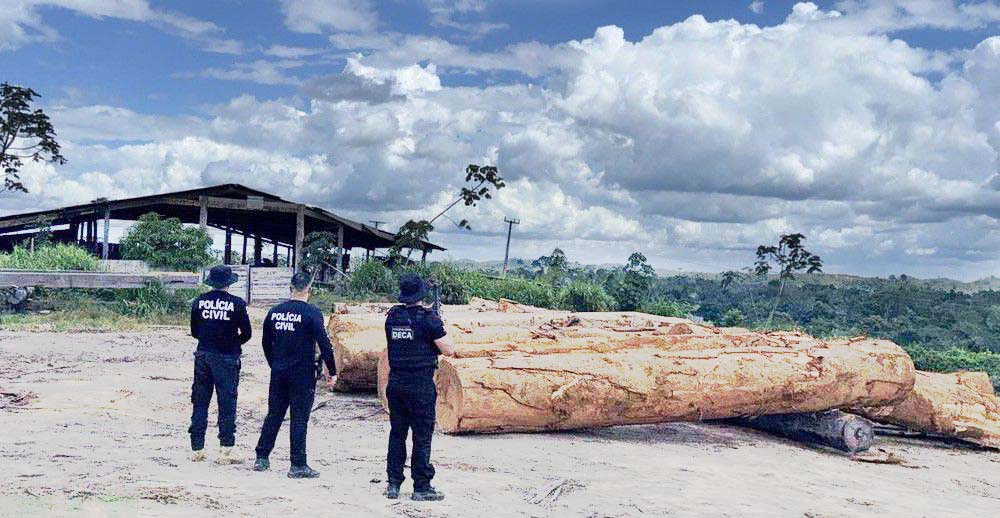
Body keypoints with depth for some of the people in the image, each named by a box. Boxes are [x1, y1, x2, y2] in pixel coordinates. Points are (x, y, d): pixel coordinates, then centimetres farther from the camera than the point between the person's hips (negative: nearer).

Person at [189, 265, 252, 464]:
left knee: (200, 403, 11)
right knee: (227, 404, 3)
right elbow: (246, 333, -5)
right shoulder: (237, 303, -9)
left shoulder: (199, 301, 0)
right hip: (227, 358, -3)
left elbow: (194, 332, 7)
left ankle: (197, 449, 17)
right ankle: (225, 451, 3)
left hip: (203, 356, 3)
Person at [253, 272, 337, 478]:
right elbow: (324, 344, -14)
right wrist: (332, 372, -6)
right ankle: (298, 465, 4)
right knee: (299, 419, 0)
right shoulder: (312, 313, -12)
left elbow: (266, 343, 15)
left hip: (278, 374, 5)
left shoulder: (275, 311, 6)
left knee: (273, 415, 15)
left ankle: (262, 458, 20)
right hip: (302, 375, -5)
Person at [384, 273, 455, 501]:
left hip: (395, 384, 6)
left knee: (397, 433, 13)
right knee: (422, 436, 2)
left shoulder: (392, 317, 4)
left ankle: (393, 484, 17)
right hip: (420, 386, -5)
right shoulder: (428, 318, -13)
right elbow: (448, 350, -10)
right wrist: (439, 329, 8)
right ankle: (421, 487, 8)